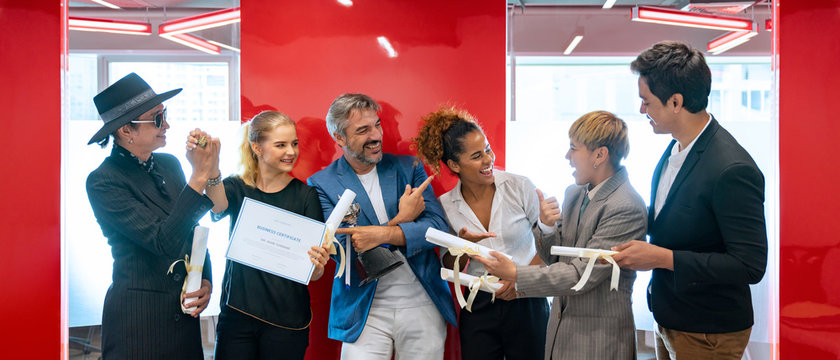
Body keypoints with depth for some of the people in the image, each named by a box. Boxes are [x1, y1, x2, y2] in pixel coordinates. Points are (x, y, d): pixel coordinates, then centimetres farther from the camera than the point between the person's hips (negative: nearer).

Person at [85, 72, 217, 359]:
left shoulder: (169, 164, 4)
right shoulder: (103, 181, -15)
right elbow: (164, 242, -24)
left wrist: (205, 281, -1)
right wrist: (199, 177, -26)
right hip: (138, 316, -6)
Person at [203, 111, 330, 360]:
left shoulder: (305, 195, 0)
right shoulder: (236, 188, 3)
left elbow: (313, 274, 0)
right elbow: (218, 204, -22)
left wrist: (317, 266, -23)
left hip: (287, 320, 0)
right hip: (237, 313, 1)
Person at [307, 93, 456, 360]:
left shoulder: (408, 167, 3)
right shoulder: (321, 184, -3)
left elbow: (439, 226, -7)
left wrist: (383, 234, -23)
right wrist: (400, 219, -14)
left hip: (422, 305, 2)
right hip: (364, 312, -2)